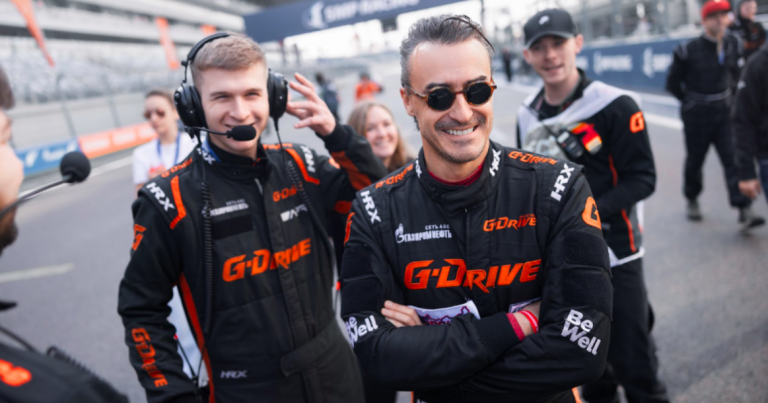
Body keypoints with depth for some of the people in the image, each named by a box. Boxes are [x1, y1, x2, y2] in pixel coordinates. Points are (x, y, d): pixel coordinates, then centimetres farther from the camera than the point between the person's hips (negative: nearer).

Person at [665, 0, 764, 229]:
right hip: (697, 115, -3)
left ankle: (744, 210, -10)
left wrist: (731, 97, 9)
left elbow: (737, 74, 18)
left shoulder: (734, 44, 3)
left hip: (724, 112, 3)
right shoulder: (689, 50, -10)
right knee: (695, 160, 10)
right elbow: (673, 83, -1)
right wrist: (691, 103, 5)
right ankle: (692, 201, 30)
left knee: (734, 157, -8)